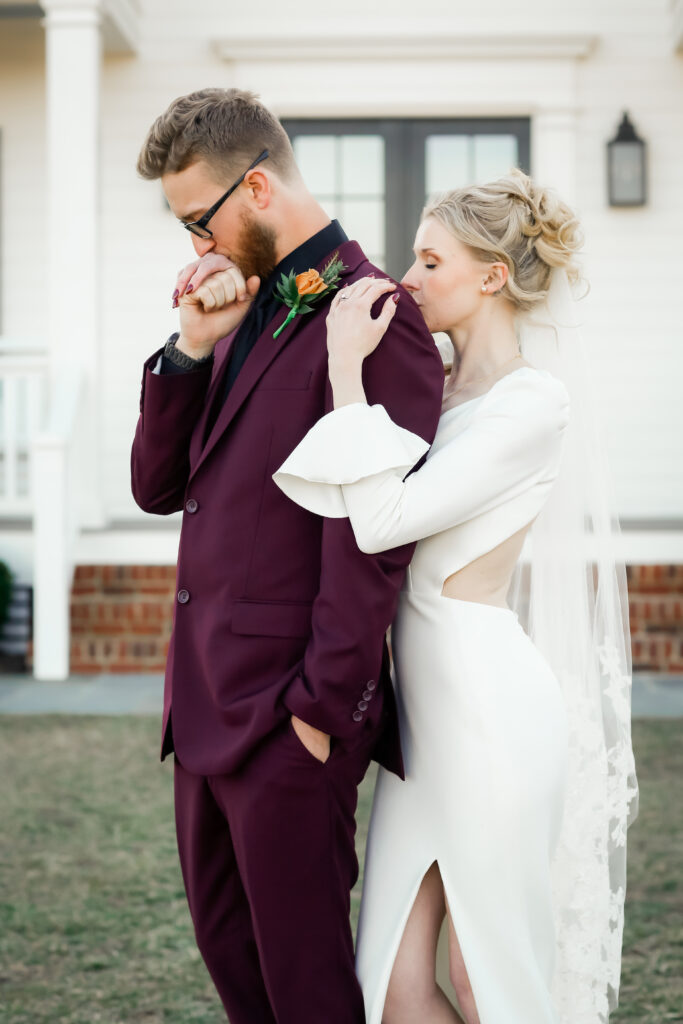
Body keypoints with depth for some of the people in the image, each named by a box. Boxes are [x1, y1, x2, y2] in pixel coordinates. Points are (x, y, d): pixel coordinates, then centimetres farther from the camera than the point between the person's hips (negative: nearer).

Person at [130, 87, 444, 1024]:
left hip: (289, 712, -9)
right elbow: (159, 488, 12)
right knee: (227, 947, 19)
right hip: (208, 701, 9)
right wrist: (192, 350, -1)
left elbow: (373, 538, -18)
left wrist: (322, 708, -18)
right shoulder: (248, 311, 15)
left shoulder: (373, 320, -14)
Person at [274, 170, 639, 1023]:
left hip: (491, 713, -8)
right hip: (427, 713, 8)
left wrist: (348, 366, -18)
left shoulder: (532, 408, -14)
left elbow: (382, 520, -22)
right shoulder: (442, 391, 14)